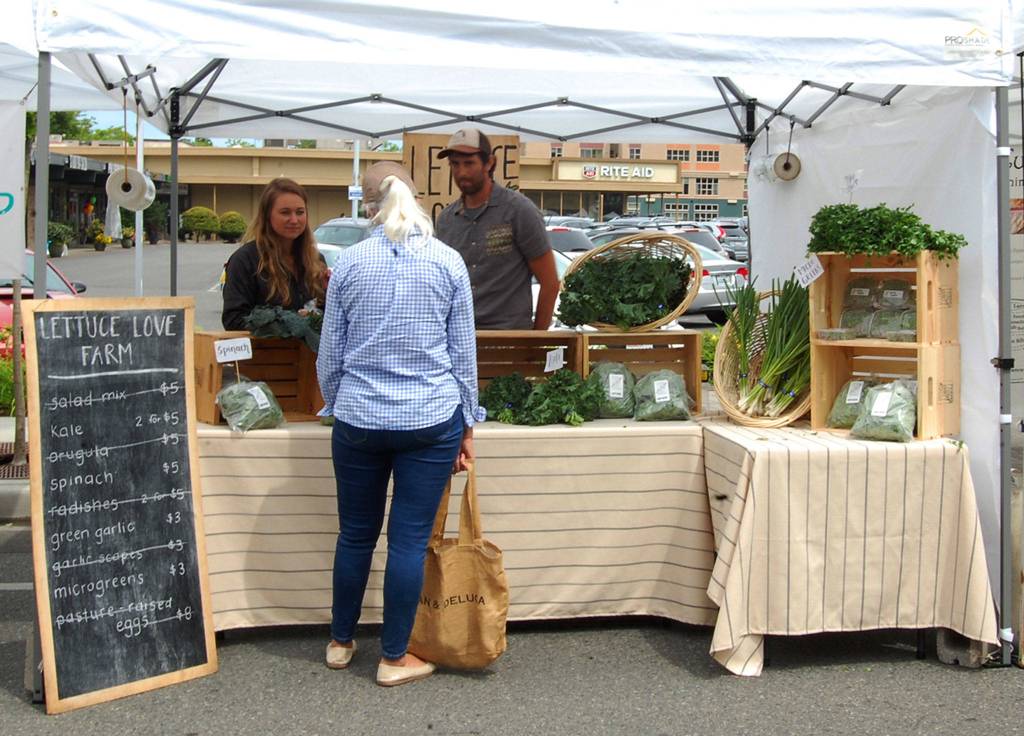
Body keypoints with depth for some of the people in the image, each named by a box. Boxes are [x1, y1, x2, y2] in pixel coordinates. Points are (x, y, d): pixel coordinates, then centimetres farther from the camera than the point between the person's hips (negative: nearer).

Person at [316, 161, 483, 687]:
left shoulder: (349, 264, -1)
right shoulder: (448, 263, -2)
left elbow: (330, 354, 4)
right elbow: (463, 353, 2)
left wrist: (337, 407, 20)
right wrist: (467, 425, 10)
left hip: (359, 420, 1)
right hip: (431, 420, -1)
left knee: (356, 534, 15)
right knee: (410, 540, 6)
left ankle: (340, 643, 31)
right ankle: (394, 658, 15)